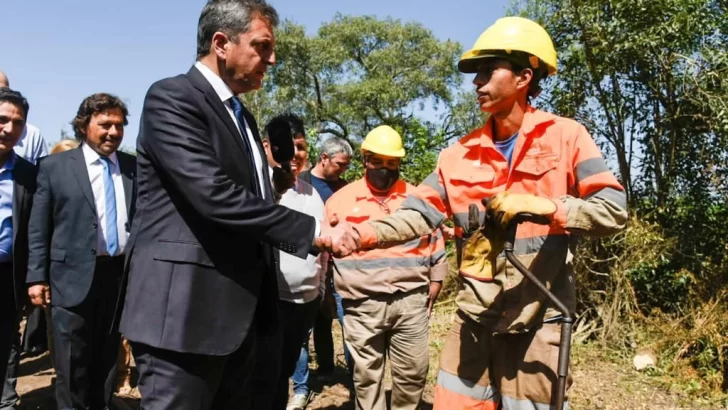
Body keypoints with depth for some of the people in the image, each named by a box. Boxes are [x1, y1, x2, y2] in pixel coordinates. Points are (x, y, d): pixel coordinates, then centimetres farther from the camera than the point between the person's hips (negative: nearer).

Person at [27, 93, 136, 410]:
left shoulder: (134, 167, 6)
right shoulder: (54, 166, 1)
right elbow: (38, 228, 1)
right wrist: (37, 277, -4)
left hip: (123, 274, 2)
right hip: (74, 276, -2)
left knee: (108, 358, 15)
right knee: (73, 363, 8)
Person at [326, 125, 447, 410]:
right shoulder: (341, 200, 4)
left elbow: (436, 245, 13)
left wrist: (434, 286, 8)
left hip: (411, 302, 1)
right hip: (363, 305, -1)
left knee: (413, 373, 8)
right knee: (366, 376, 9)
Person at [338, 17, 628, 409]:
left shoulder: (565, 137, -5)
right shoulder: (462, 153, 4)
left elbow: (614, 209, -11)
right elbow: (419, 214, -3)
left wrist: (543, 207, -24)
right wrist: (362, 233, -19)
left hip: (535, 319, -3)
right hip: (473, 316, 4)